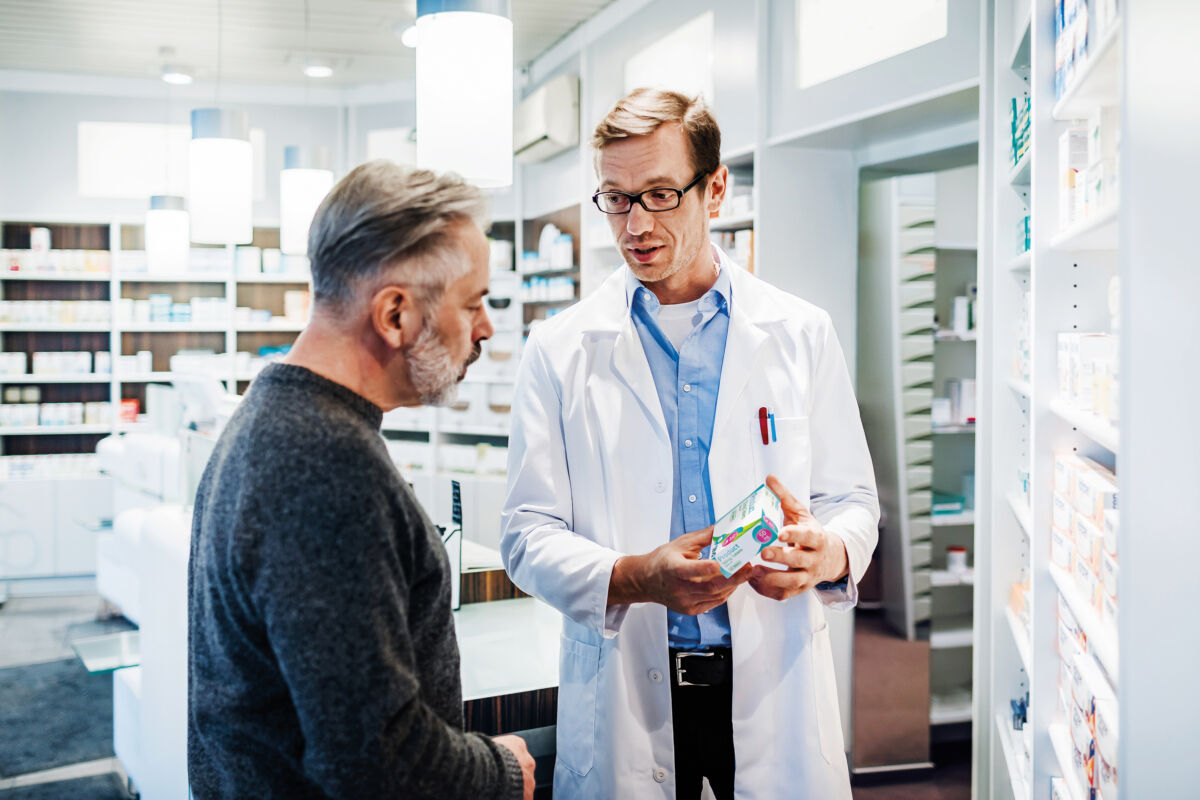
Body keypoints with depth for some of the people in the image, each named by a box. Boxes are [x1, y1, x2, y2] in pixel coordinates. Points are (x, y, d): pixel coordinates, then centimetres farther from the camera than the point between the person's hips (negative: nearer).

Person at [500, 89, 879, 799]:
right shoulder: (560, 350, -1)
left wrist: (829, 553, -18)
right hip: (626, 688, 0)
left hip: (773, 686, 1)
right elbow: (528, 533, -3)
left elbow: (854, 498, 5)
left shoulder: (802, 334, 2)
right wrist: (633, 579, -22)